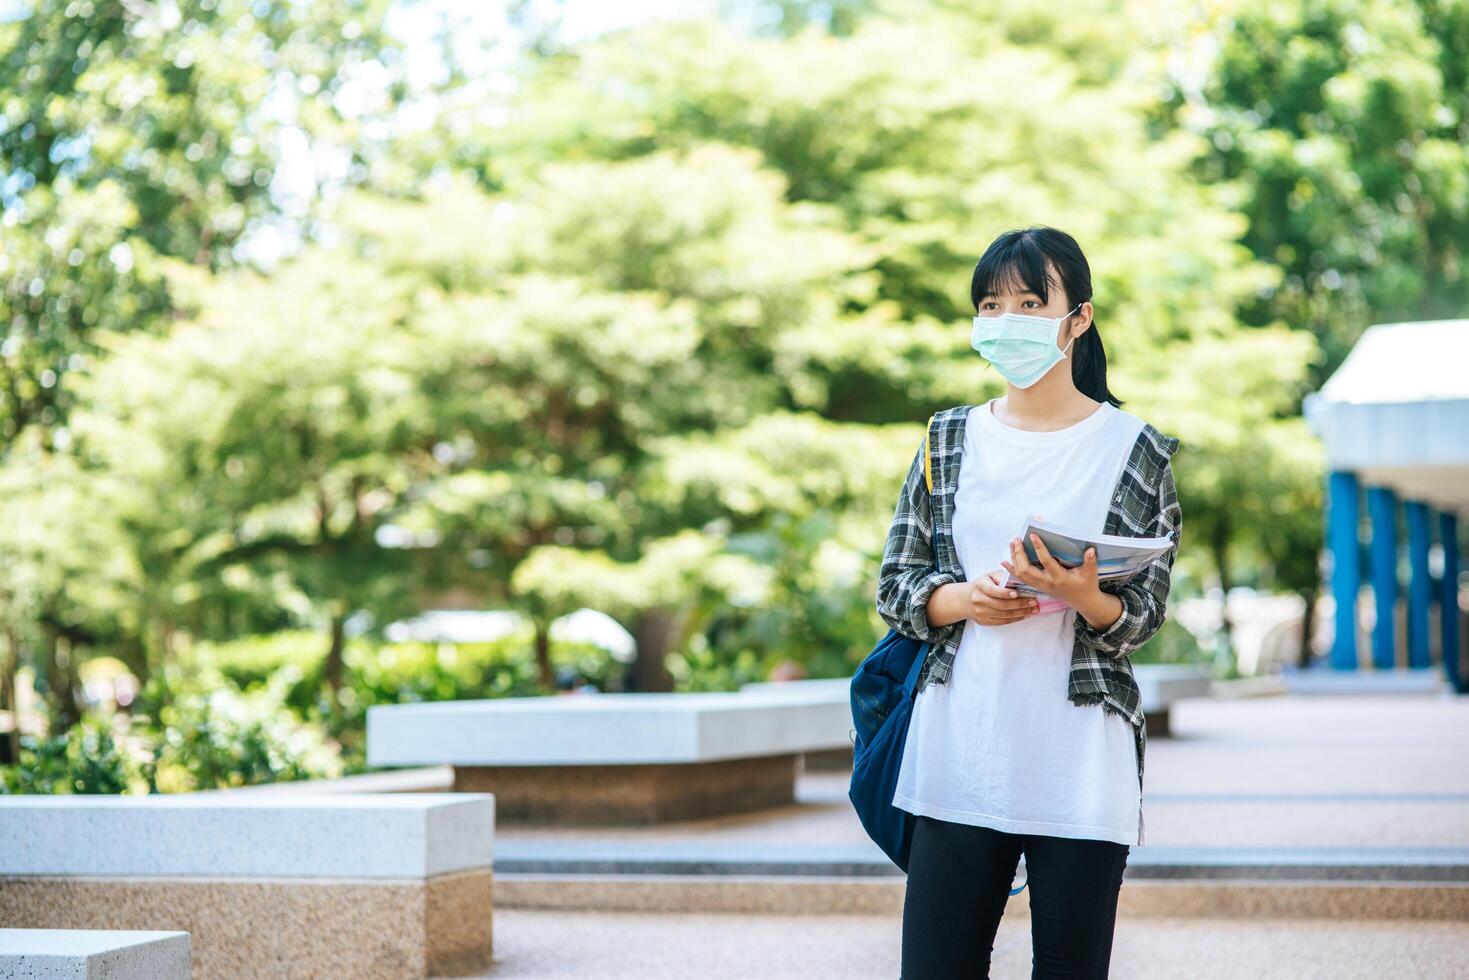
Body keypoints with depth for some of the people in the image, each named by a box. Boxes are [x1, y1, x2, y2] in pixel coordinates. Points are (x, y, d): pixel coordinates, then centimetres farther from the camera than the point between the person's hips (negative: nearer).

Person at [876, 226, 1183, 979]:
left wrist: (1084, 597, -20)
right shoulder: (949, 440, 9)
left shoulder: (1134, 451, 2)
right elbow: (894, 584, 10)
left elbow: (1143, 616, 2)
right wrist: (962, 600, -11)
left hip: (1081, 768, -2)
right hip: (960, 755, 2)